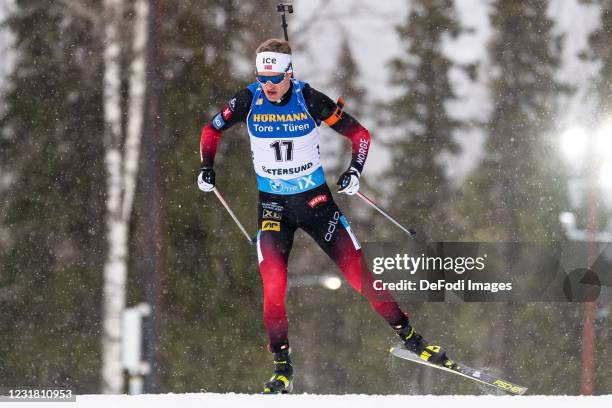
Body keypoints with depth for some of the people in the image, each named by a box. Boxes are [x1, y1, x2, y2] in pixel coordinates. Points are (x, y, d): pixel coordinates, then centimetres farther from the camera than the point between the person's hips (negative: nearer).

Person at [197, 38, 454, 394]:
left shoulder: (310, 100, -14)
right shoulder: (248, 100, -9)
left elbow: (360, 134, -4)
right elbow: (212, 130, 10)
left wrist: (355, 170, -17)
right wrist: (207, 167, -3)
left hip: (315, 198, -1)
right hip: (272, 204, 1)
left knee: (358, 270, -5)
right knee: (273, 284, -14)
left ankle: (410, 337, 9)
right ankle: (283, 367, 0)